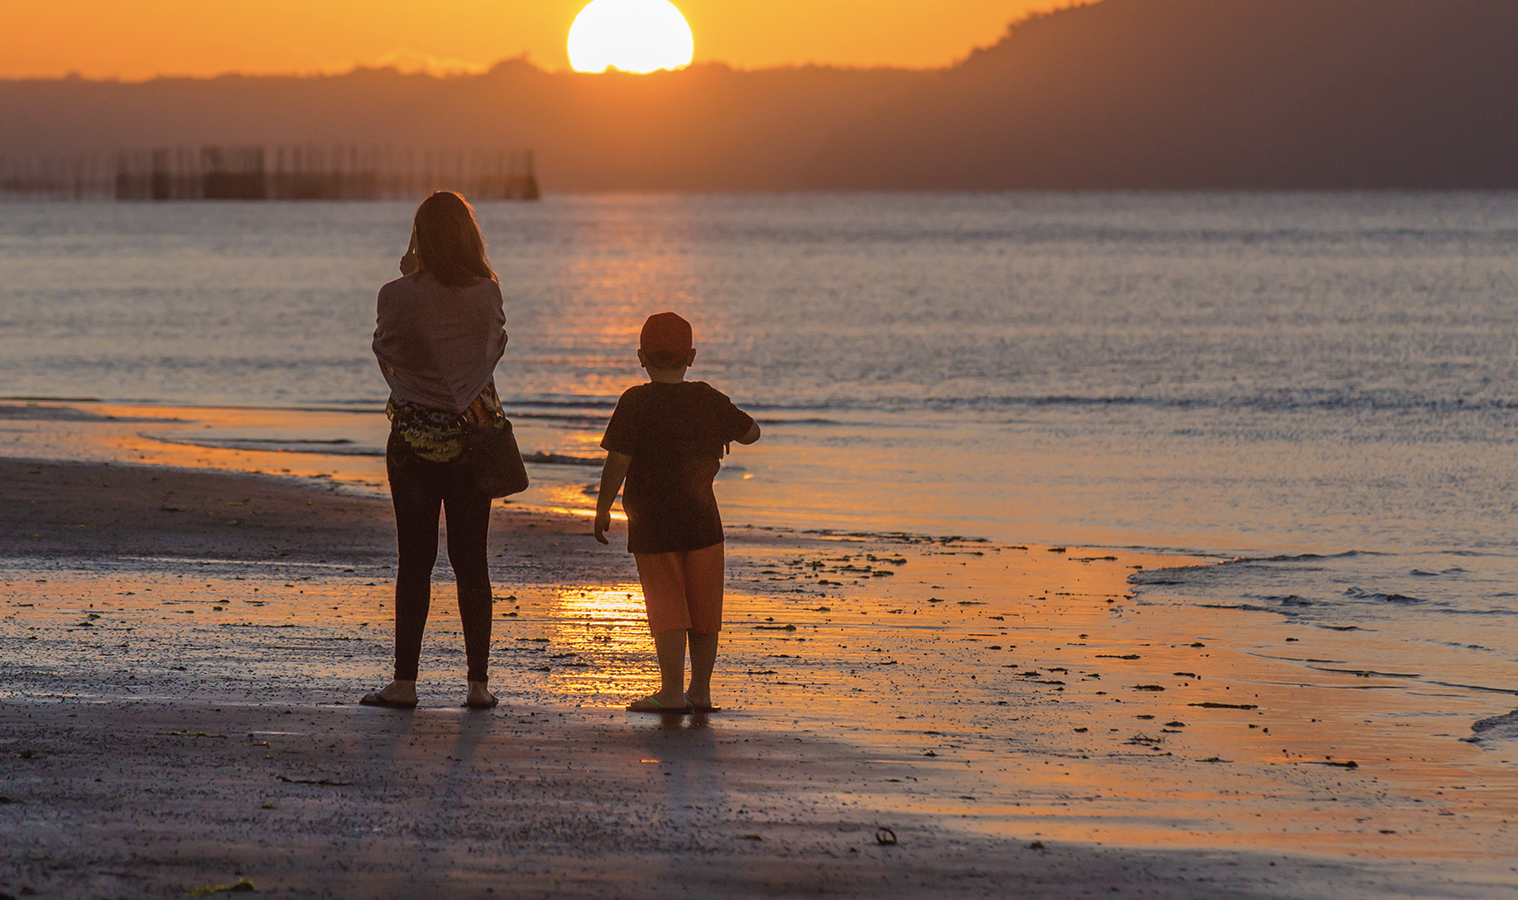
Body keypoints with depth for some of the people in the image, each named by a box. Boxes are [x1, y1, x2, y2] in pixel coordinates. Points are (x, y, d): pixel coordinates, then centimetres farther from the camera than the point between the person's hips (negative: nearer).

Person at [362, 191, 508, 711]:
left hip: (415, 433, -2)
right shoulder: (487, 293, -4)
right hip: (473, 434, 2)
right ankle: (478, 682, 6)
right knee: (471, 561, 7)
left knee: (414, 561, 3)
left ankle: (404, 682, 3)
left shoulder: (399, 297, -14)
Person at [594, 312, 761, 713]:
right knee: (704, 612, 11)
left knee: (667, 609, -1)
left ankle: (672, 692, -4)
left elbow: (618, 461, -13)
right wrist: (723, 430, 36)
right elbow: (751, 432, 15)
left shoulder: (635, 403, -10)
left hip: (652, 525, -3)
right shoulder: (708, 400, 2)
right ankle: (701, 691, 16)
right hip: (702, 520, 4)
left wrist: (602, 509, -3)